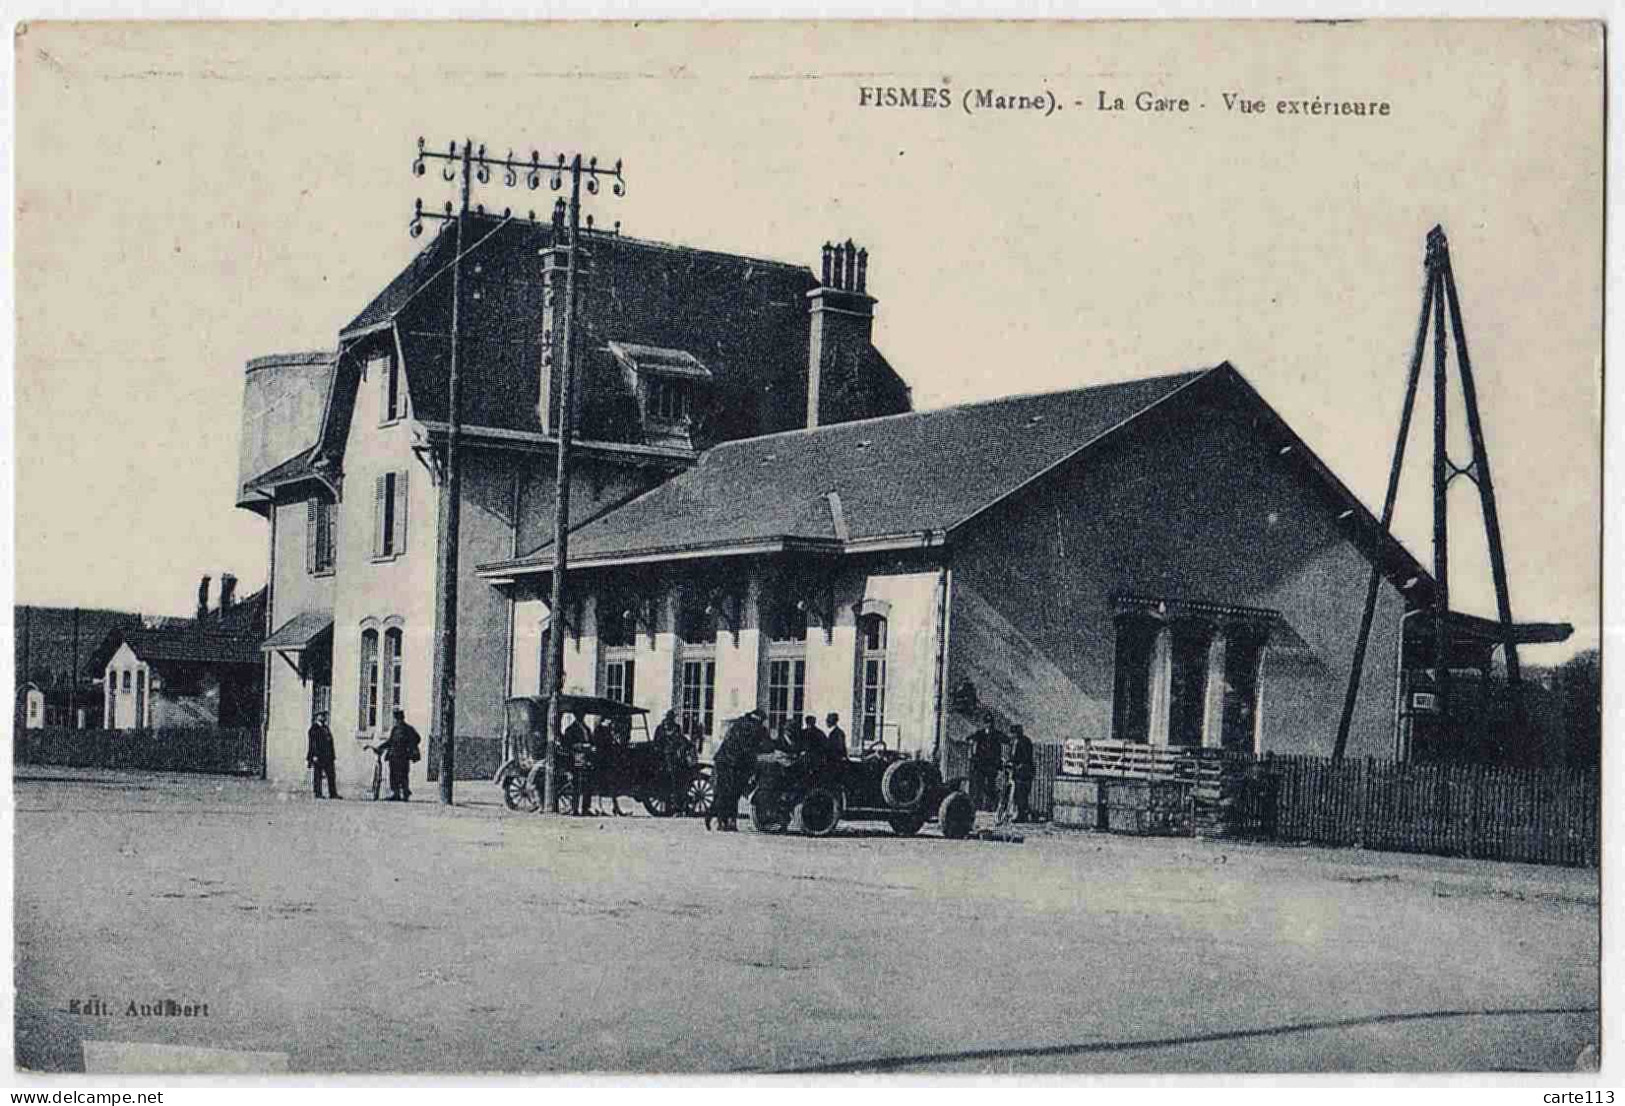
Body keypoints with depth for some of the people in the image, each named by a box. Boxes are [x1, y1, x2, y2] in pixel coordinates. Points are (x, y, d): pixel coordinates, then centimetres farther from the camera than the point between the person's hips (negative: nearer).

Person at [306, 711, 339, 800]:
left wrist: (332, 755, 17)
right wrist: (314, 755, -18)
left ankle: (333, 794, 5)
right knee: (318, 776, -3)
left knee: (331, 775, 4)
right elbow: (312, 743, -11)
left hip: (327, 756, 8)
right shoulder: (314, 728, -6)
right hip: (318, 756, -8)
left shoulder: (326, 728, 18)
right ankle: (318, 794, 0)